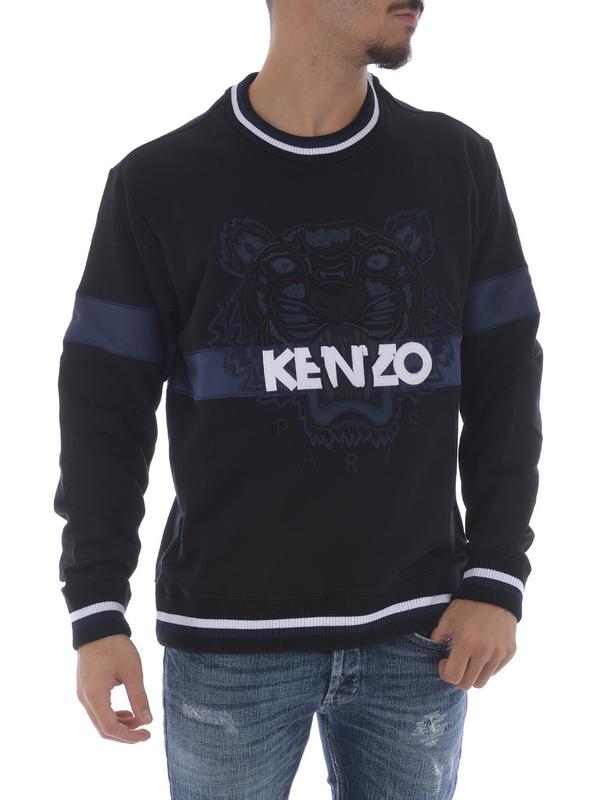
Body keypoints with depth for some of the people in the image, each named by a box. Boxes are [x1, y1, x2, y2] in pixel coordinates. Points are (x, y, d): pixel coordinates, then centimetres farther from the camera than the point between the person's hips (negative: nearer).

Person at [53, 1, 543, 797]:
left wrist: (497, 580, -2)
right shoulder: (159, 184, -4)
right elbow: (105, 410, -1)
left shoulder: (459, 166, 2)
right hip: (232, 639, -2)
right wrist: (96, 614, -7)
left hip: (415, 629, 2)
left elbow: (503, 385, 6)